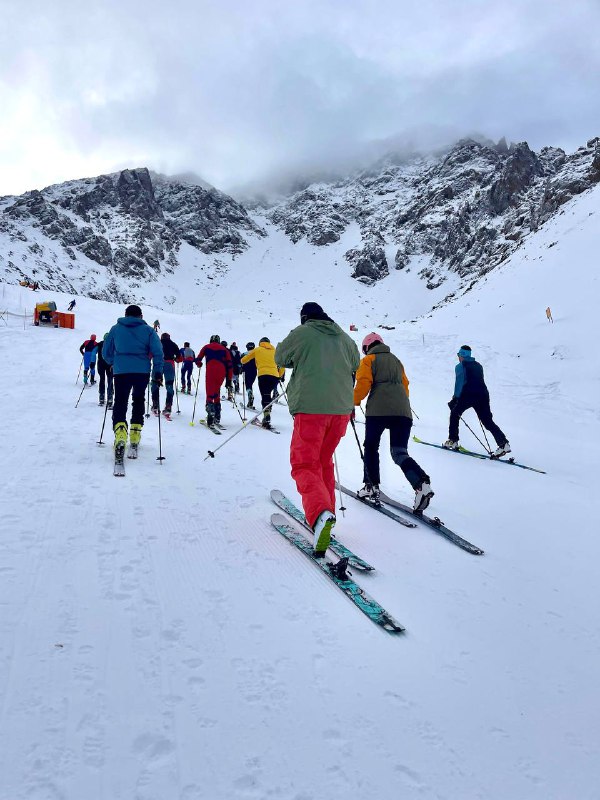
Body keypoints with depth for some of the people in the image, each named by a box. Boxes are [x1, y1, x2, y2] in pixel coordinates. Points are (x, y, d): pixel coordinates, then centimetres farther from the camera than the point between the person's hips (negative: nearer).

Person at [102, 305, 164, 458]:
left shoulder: (115, 329, 10)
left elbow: (106, 352, 15)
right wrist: (158, 372, 2)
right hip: (142, 371, 1)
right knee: (138, 401, 19)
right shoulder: (148, 330, 6)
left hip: (121, 371, 0)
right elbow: (158, 351, -3)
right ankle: (135, 433, 18)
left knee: (120, 403, 0)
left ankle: (120, 432, -25)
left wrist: (114, 363, 34)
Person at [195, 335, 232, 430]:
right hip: (222, 372, 2)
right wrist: (229, 381, 14)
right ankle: (217, 418, 14)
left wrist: (199, 365, 41)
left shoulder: (207, 347, 21)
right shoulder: (224, 349, 22)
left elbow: (198, 360, 16)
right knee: (216, 393, 16)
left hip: (210, 371, -2)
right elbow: (229, 365, 14)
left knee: (210, 393, -6)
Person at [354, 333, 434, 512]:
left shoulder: (368, 360, 10)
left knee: (371, 447, 14)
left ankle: (372, 487, 12)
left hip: (378, 410, -4)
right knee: (399, 452, 0)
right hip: (403, 410, 5)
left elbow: (363, 384, -4)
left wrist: (353, 404, 6)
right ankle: (421, 484, -24)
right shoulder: (396, 360, 28)